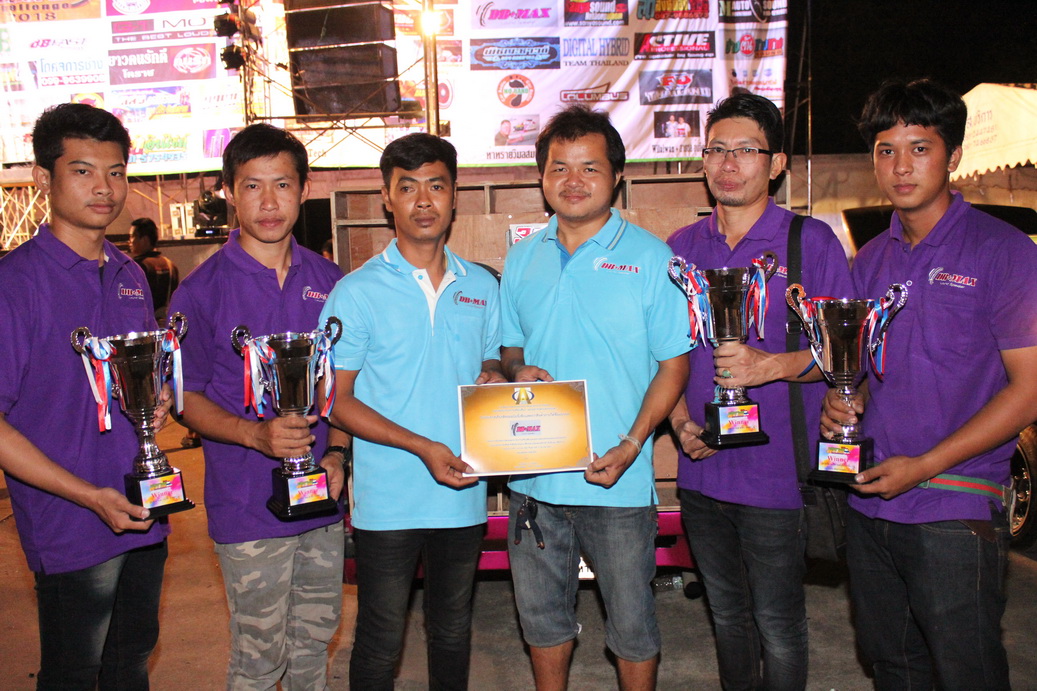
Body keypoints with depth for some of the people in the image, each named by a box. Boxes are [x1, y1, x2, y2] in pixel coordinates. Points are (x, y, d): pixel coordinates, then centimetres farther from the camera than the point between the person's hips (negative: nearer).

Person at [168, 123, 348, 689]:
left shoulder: (328, 281, 5)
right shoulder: (202, 291, -8)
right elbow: (187, 397, -5)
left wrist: (336, 453, -2)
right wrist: (255, 434, -22)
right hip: (248, 505, -4)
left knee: (315, 640, 18)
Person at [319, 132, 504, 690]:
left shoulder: (482, 287, 6)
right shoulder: (357, 292, -7)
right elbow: (337, 401, -8)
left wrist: (494, 378, -6)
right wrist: (422, 446, -19)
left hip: (463, 494, 4)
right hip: (388, 501, -3)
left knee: (452, 634, 20)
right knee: (380, 643, 9)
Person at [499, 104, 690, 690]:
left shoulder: (650, 257, -6)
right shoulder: (522, 259, 7)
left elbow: (673, 364, -6)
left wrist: (630, 446, -17)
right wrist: (517, 371, -8)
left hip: (617, 481, -4)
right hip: (533, 479, 4)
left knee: (632, 625, 11)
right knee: (542, 617, 19)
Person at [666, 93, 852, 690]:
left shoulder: (812, 242, -6)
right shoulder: (680, 249, 7)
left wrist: (772, 365, -22)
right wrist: (680, 419, -3)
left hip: (777, 476, -4)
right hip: (702, 470, 5)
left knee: (778, 625, 6)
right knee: (727, 614, 20)